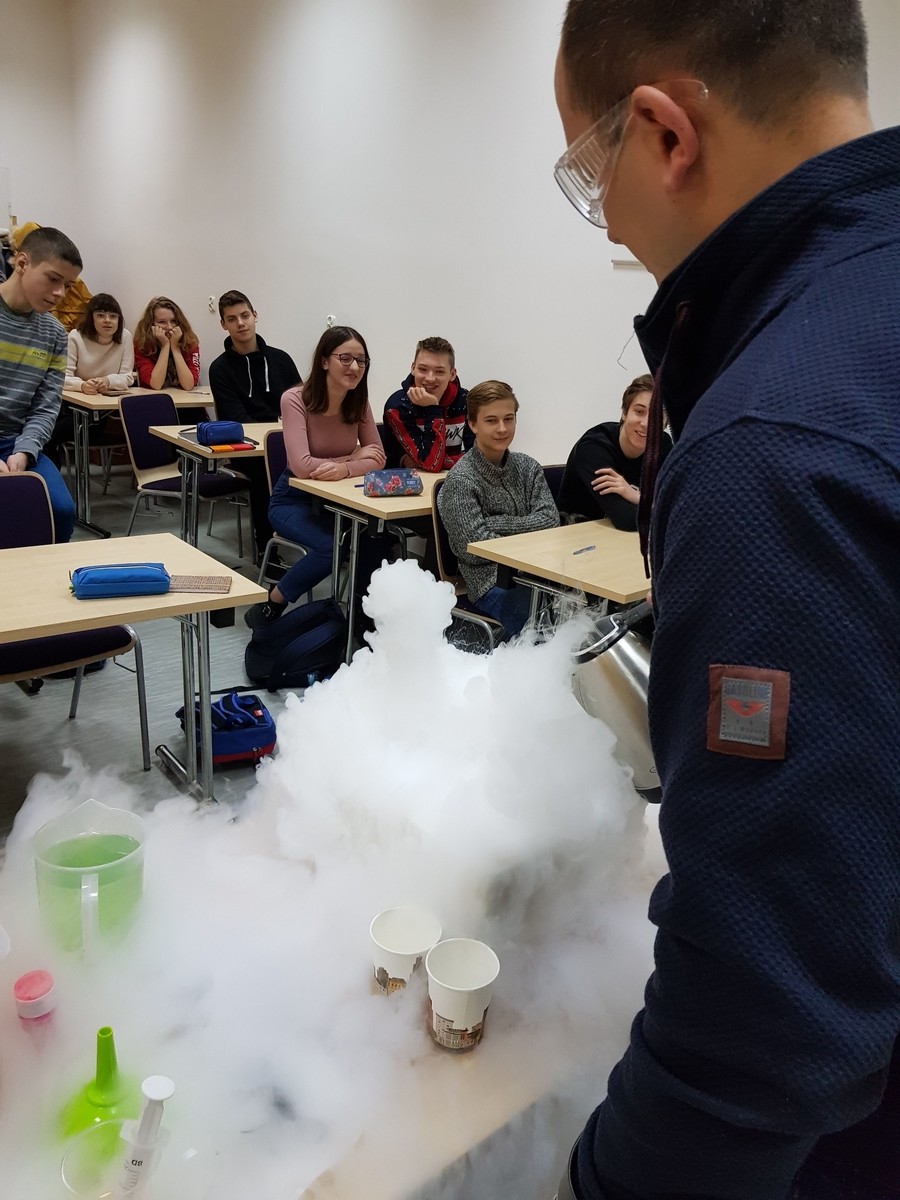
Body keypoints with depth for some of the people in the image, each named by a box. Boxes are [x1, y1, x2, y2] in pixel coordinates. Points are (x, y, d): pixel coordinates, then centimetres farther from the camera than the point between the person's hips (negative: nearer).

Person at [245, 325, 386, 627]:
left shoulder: (358, 402, -3)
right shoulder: (295, 399, -19)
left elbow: (377, 458, -6)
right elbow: (301, 466, -27)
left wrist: (344, 469, -26)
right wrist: (353, 457, -20)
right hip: (294, 500, -4)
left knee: (377, 539, -26)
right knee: (331, 546, -31)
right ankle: (271, 602, -5)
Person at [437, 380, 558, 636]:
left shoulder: (528, 468, 11)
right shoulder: (461, 480, -7)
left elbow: (550, 520, 0)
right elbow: (477, 550, -13)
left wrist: (497, 524, -10)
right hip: (492, 581, -5)